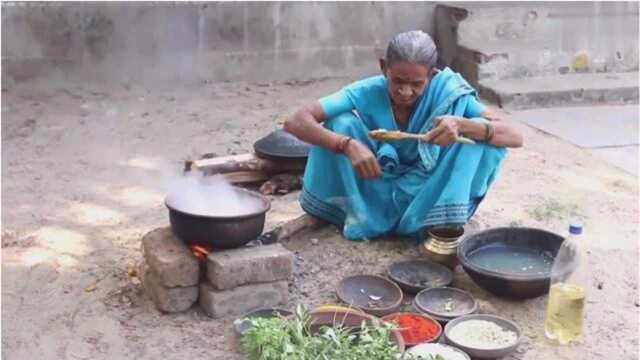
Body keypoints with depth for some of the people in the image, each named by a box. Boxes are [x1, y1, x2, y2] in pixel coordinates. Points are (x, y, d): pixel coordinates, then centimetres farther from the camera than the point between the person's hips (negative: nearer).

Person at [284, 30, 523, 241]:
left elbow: (514, 137, -26)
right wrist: (347, 145, -47)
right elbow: (295, 122, -30)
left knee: (482, 132, -23)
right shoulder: (367, 93, -22)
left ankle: (444, 225, -17)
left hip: (425, 193, 0)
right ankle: (358, 214, -11)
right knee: (340, 122, -25)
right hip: (376, 192, 0)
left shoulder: (448, 93, -21)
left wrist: (461, 125, -46)